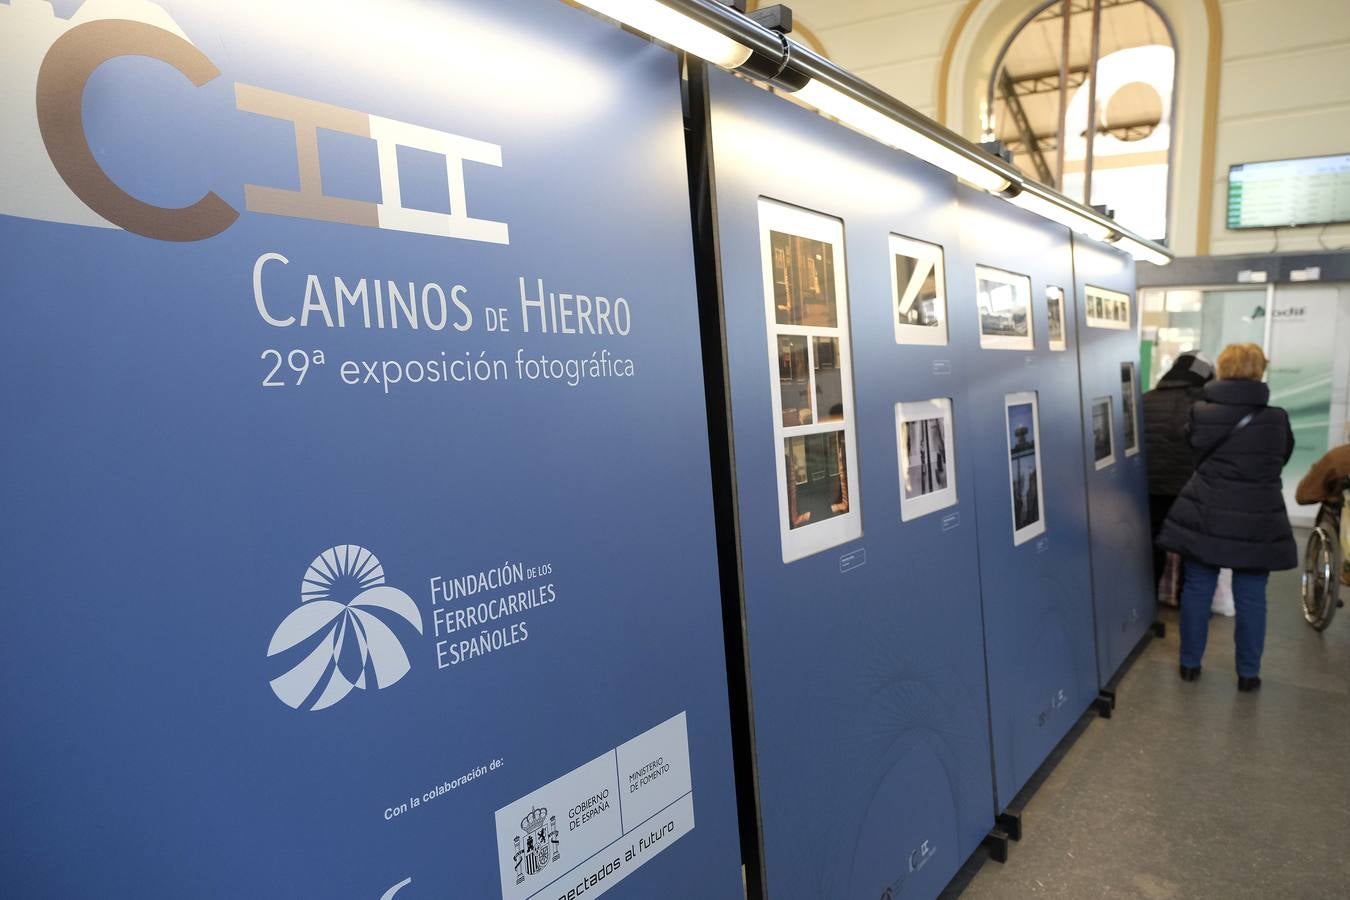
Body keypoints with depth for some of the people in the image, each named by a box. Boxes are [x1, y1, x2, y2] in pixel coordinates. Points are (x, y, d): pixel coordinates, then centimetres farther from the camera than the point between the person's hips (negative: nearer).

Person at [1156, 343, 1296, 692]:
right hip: (1257, 521, 0)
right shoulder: (1277, 419, -7)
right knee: (1251, 597, 11)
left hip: (1206, 516, 1)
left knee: (1196, 589, 12)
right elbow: (1282, 460, 10)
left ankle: (1190, 663, 22)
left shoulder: (1200, 413, -8)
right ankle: (1248, 673, 21)